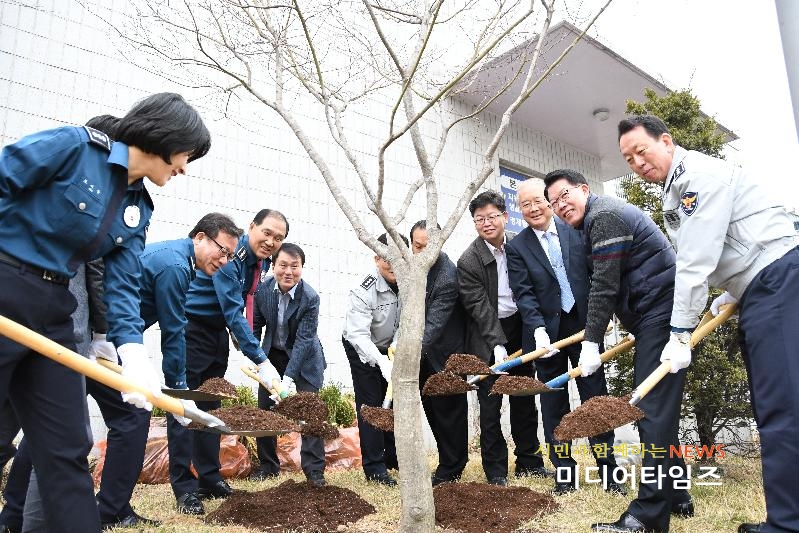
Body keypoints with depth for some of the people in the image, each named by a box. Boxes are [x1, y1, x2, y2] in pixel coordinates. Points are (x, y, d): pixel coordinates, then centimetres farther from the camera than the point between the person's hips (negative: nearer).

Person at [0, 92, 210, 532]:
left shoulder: (139, 210, 8)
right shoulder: (74, 146, -10)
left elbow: (123, 285, 2)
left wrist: (132, 352, -12)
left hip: (54, 311, 7)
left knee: (66, 448, 9)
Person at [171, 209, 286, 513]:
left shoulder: (261, 260, 1)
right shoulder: (230, 255, -25)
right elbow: (233, 311, -30)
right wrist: (261, 361, -31)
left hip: (218, 332, 8)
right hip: (190, 329, -8)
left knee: (210, 406, 11)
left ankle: (210, 479, 18)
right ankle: (184, 488, 0)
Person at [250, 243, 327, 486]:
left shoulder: (310, 298, -25)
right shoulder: (263, 290, -13)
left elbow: (304, 339, -27)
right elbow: (256, 324, 3)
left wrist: (289, 376, -33)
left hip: (304, 358, -4)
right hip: (272, 355, 4)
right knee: (265, 409, 6)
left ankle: (314, 470, 2)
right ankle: (269, 466, 22)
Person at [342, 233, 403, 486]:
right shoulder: (363, 291, -32)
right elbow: (358, 334, -37)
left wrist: (397, 344, -19)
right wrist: (382, 362, -49)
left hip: (392, 347, 6)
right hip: (362, 349, -5)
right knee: (370, 403, -5)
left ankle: (393, 456, 28)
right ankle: (374, 467, 3)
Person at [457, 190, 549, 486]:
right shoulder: (468, 261, -14)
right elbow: (479, 306, -15)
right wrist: (497, 344, -21)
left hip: (520, 328, 5)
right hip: (488, 337, -4)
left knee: (524, 398, 13)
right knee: (490, 404, 0)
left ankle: (529, 460, 27)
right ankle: (496, 470, 12)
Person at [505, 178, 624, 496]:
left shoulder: (577, 231, 4)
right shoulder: (517, 247, 1)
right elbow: (524, 294, -6)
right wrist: (538, 329, -18)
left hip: (584, 326, 1)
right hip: (548, 333, 0)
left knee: (596, 398, 5)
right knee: (554, 406, 7)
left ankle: (608, 472, 17)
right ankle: (565, 475, 18)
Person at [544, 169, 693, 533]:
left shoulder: (604, 215, -11)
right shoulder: (597, 220, 20)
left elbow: (604, 285, -17)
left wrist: (591, 342, -16)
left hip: (661, 313, -11)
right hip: (653, 315, 11)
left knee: (653, 409, -14)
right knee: (657, 408, 14)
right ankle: (675, 496, 23)